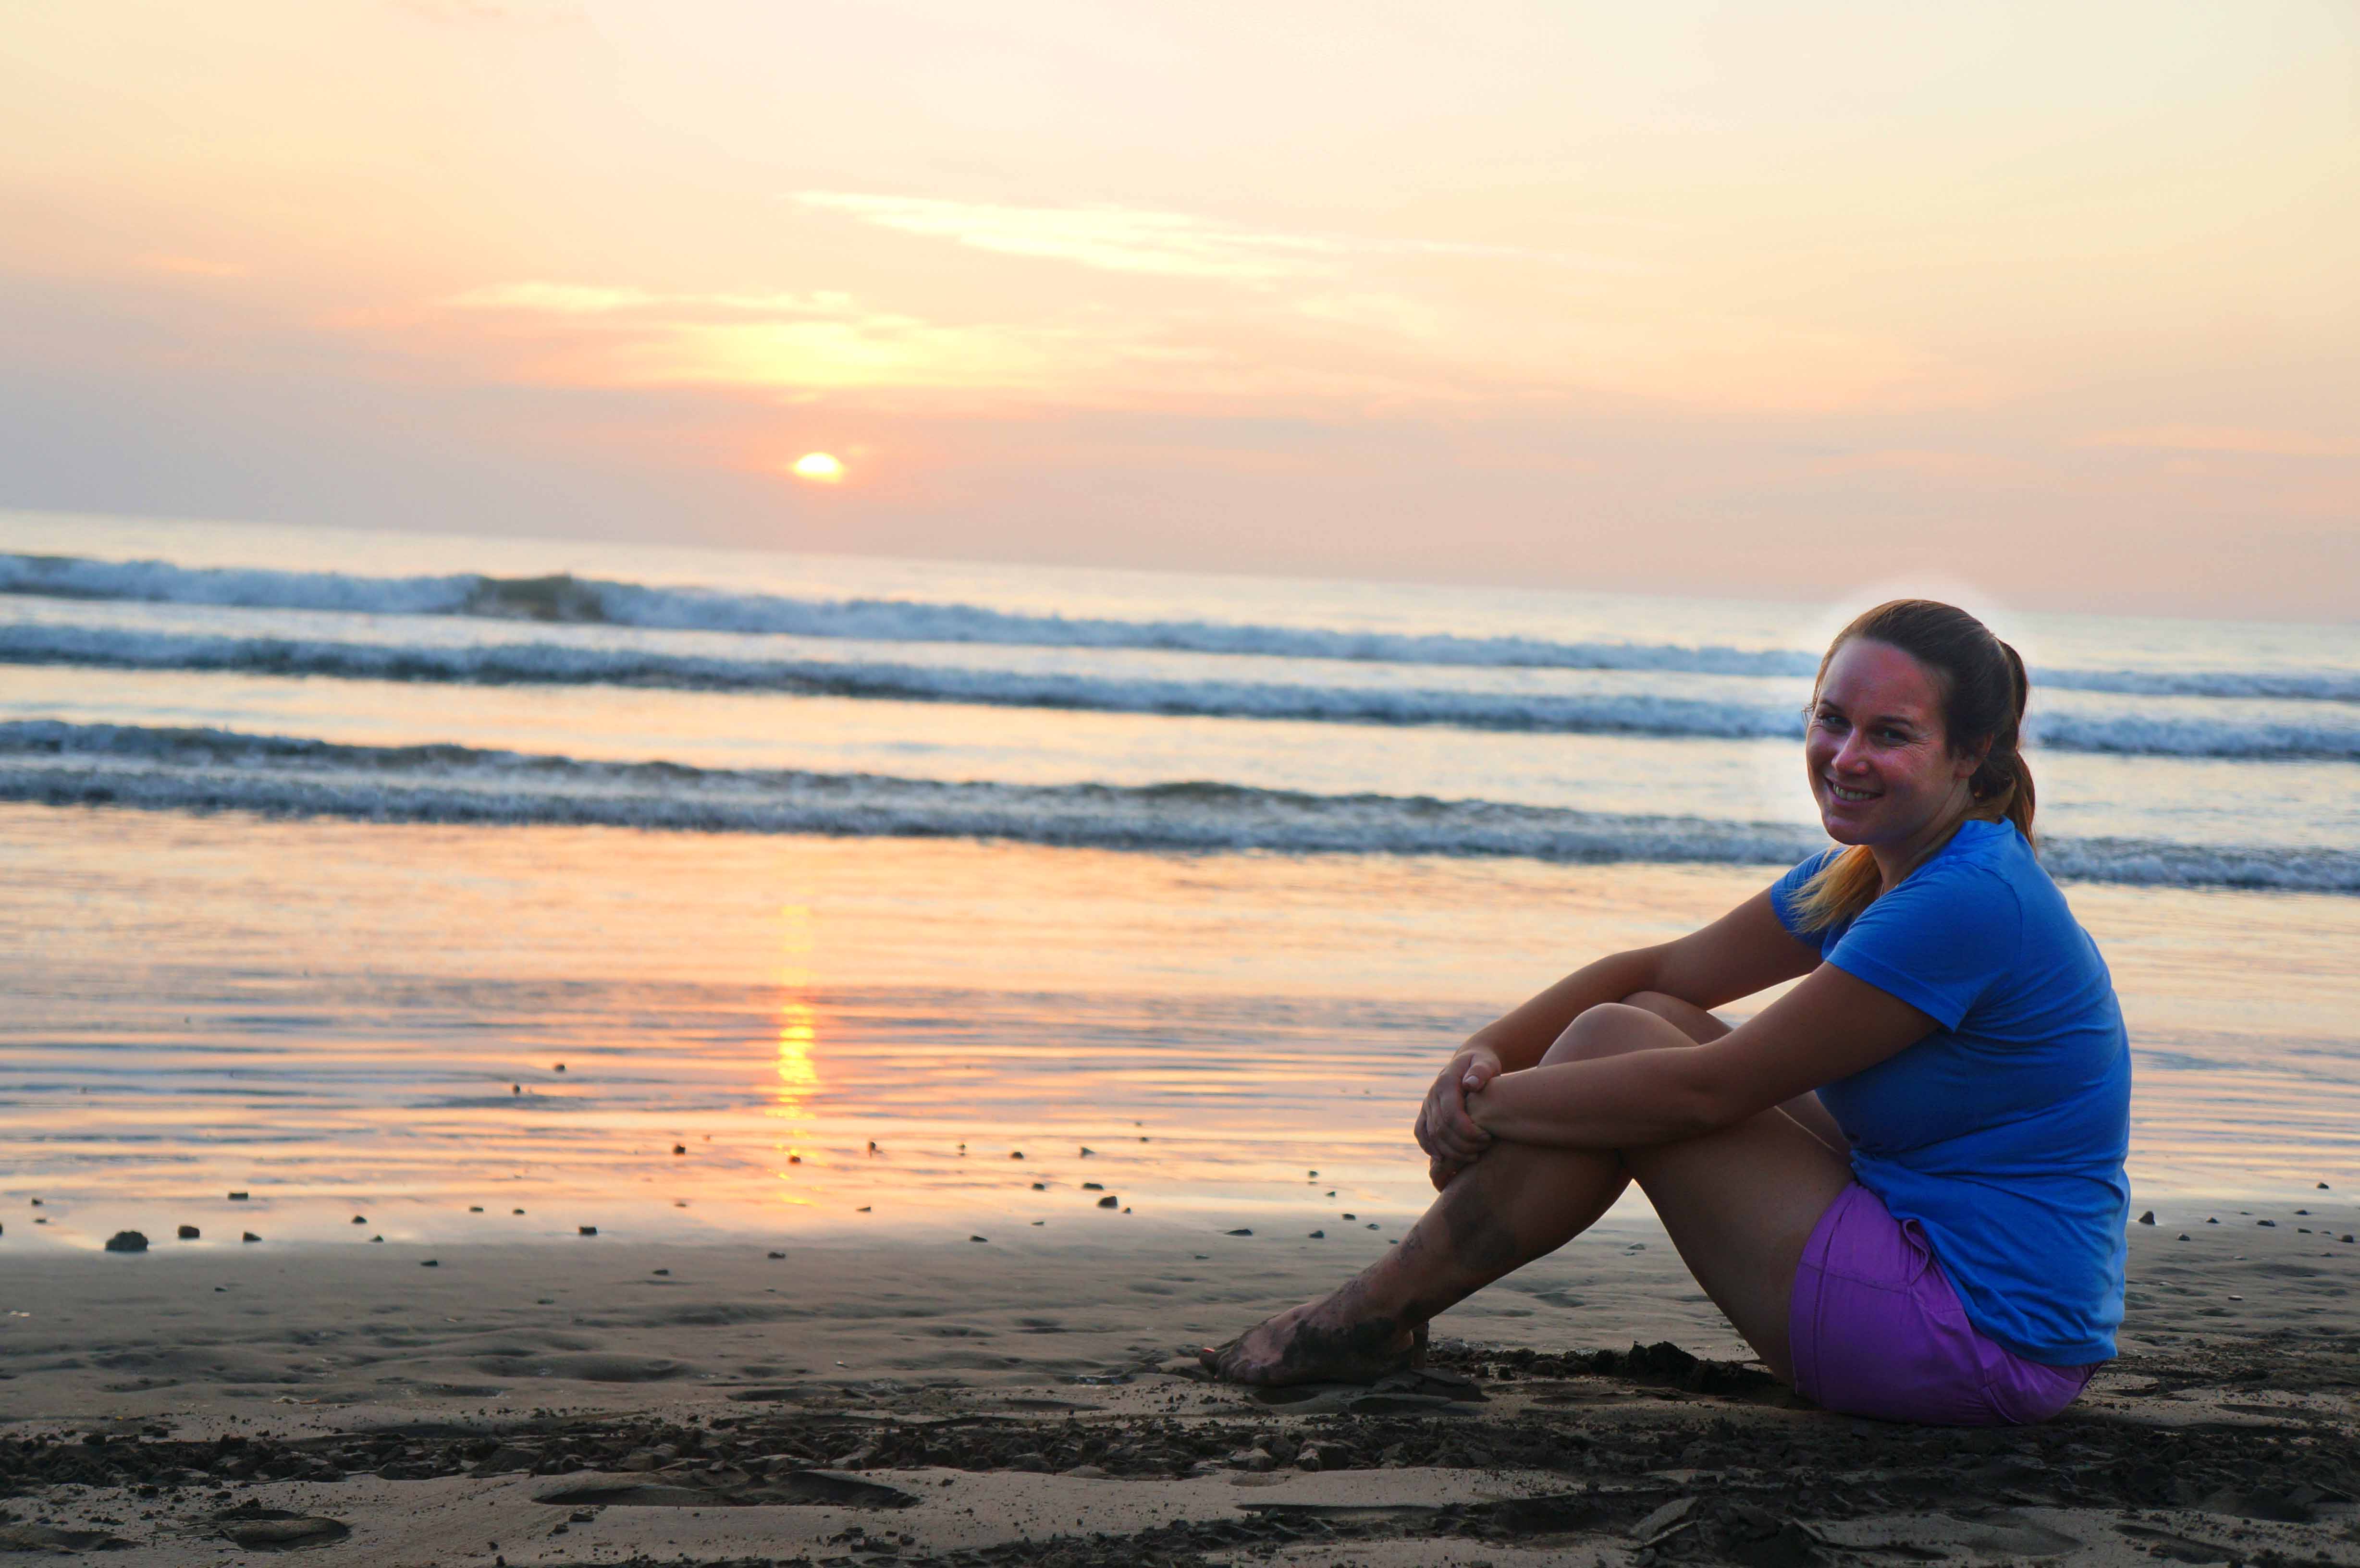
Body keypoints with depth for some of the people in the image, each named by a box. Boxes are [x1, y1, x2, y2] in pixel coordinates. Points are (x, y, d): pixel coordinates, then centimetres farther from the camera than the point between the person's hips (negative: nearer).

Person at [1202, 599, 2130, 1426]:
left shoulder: (1970, 905, -22)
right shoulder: (1868, 872, 7)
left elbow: (1708, 1089, -20)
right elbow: (1661, 973, 11)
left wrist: (1495, 1103, -10)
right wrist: (1484, 1053, -5)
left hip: (1983, 1346, -9)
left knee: (1613, 1045, -8)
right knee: (1645, 1021, 10)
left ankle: (1372, 1316, 4)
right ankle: (1381, 1310, 12)